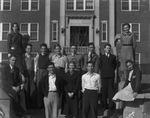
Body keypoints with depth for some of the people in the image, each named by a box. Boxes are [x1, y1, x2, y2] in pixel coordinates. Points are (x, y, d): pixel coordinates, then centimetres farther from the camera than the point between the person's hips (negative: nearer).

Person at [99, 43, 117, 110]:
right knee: (104, 90, -1)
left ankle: (111, 105, -3)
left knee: (111, 89, -4)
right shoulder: (102, 56, 11)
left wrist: (112, 70, 7)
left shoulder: (113, 56, 14)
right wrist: (102, 71, 2)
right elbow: (100, 66, 13)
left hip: (111, 75, 1)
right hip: (104, 75, 0)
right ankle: (105, 105, 4)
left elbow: (114, 65, 20)